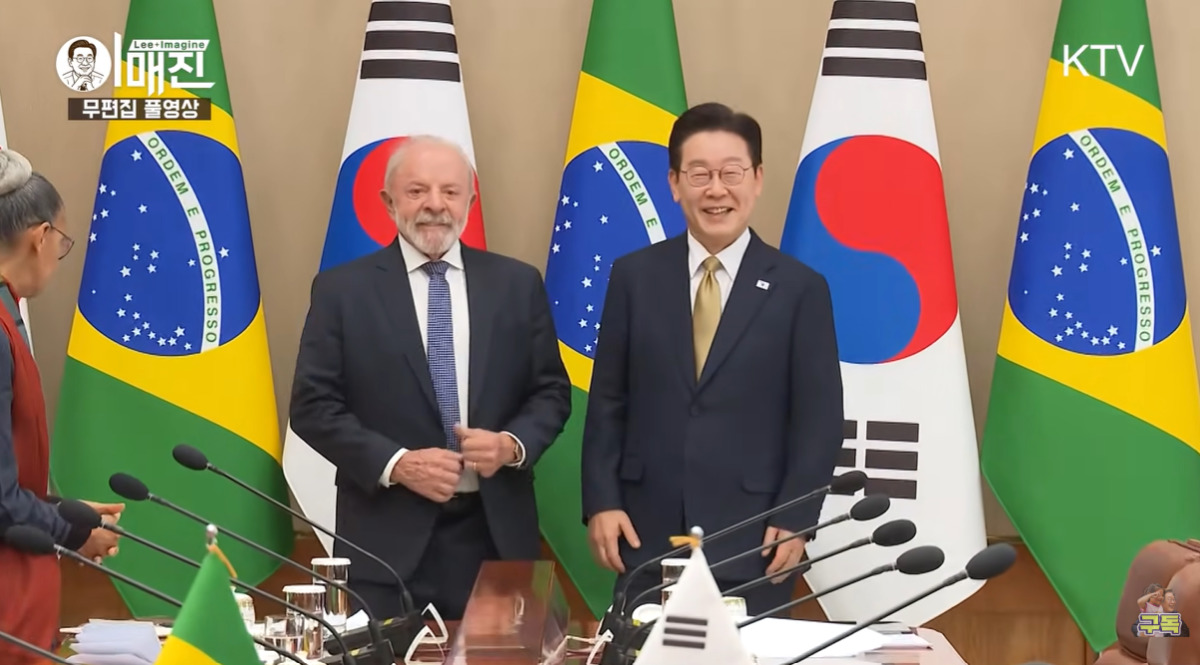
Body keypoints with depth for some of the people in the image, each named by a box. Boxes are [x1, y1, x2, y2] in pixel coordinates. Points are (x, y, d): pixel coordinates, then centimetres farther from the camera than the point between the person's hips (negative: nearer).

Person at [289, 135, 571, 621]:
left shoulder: (517, 284, 7)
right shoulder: (342, 289, 1)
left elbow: (551, 392, 10)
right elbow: (313, 405, -2)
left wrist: (513, 444, -11)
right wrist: (395, 463, -14)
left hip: (497, 534, 2)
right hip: (386, 538, -2)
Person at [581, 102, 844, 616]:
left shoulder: (800, 288, 1)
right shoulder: (634, 276, 6)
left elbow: (819, 420, -1)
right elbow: (607, 401, 7)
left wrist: (795, 521, -7)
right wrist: (601, 502, -1)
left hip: (753, 539, -1)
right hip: (647, 533, 2)